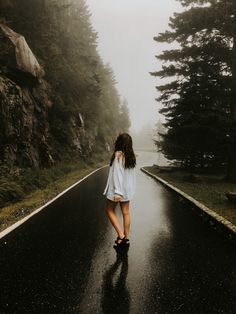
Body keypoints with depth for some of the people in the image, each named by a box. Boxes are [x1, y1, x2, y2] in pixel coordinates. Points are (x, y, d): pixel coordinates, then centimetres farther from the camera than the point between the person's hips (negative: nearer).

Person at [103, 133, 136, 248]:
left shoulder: (118, 155, -17)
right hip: (128, 189, 7)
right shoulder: (131, 156, 3)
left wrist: (117, 192, -22)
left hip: (118, 189, -6)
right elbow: (132, 174, 7)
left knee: (110, 210, 10)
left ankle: (121, 235, 4)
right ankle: (126, 237, 22)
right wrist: (131, 189, 15)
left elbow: (117, 173, -21)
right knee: (126, 212, 12)